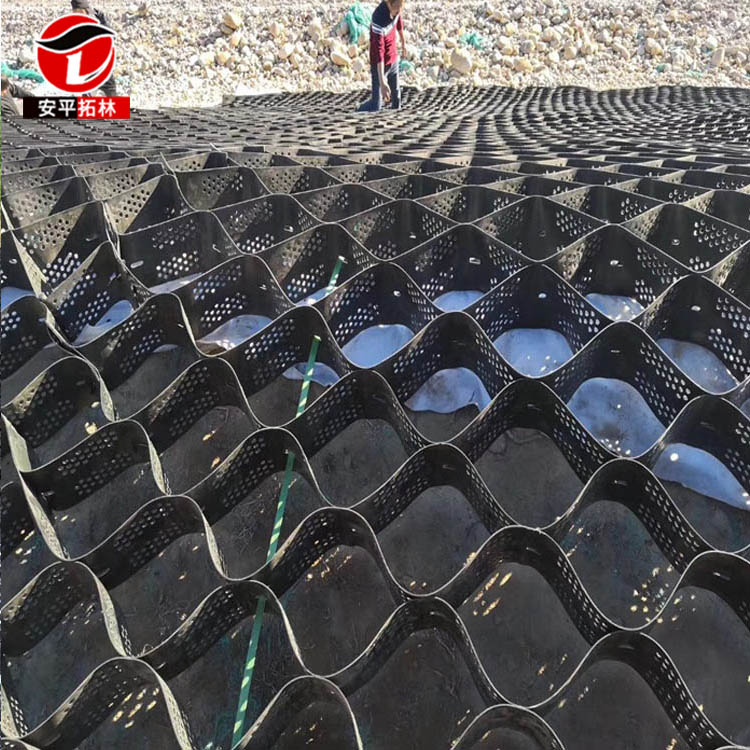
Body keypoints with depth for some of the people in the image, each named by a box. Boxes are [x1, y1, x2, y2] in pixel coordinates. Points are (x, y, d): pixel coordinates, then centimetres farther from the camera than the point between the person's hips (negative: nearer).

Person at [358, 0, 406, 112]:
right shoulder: (379, 19, -35)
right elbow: (379, 52, -40)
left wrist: (403, 42, 29)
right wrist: (382, 82, -46)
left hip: (394, 59, 7)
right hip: (380, 64, -7)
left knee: (396, 96, 18)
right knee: (376, 105, -9)